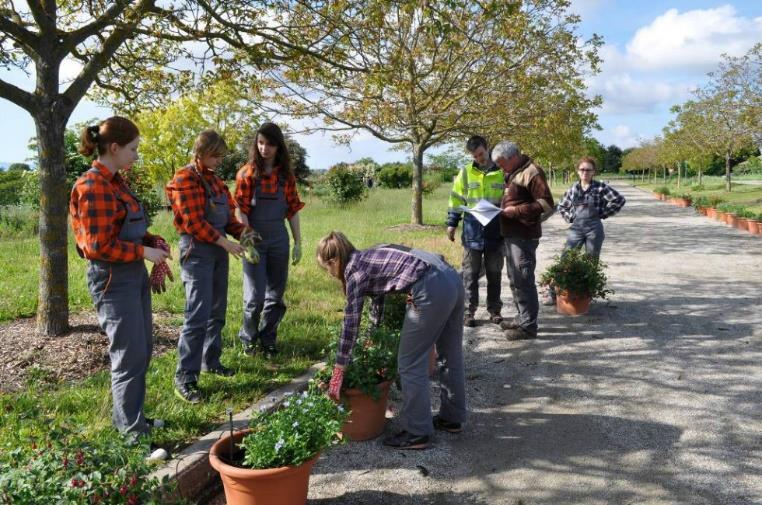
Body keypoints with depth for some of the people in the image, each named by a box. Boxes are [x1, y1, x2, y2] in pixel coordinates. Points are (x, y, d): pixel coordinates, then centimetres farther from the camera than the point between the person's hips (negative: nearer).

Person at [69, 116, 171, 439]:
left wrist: (156, 243, 4)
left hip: (135, 274, 10)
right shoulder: (93, 187, -17)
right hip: (113, 279, -9)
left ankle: (127, 417, 32)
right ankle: (133, 432, 8)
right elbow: (99, 246, -20)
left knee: (142, 351, 16)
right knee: (130, 356, -3)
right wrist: (144, 252, -14)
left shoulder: (115, 182, 12)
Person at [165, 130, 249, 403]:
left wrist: (242, 231, 0)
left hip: (218, 249, 8)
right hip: (197, 250, -8)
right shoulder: (185, 179, -11)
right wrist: (226, 243, -16)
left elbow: (227, 215, 18)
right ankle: (185, 378, -4)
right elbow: (194, 223, -17)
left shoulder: (215, 179, 14)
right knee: (198, 315, -11)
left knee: (217, 311, 14)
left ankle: (210, 360, 29)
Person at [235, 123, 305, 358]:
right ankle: (248, 337, 21)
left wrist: (298, 243, 6)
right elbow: (241, 210, -8)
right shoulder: (247, 173, -4)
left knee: (276, 295, 9)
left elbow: (293, 209, 7)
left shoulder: (286, 174, 5)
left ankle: (268, 340, 25)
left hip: (279, 240, 3)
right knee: (255, 296, -3)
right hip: (254, 240, -3)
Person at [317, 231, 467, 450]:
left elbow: (350, 324, 0)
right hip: (452, 278, 9)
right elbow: (378, 300, 34)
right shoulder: (369, 258, 23)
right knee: (451, 355, 21)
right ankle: (452, 418, 37)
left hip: (431, 290, -9)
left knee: (410, 363, 4)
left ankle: (417, 433, 14)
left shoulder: (355, 270, 0)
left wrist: (337, 374, 6)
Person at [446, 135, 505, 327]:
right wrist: (452, 223, 3)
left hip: (495, 232, 0)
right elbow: (456, 199, 7)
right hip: (472, 232, 0)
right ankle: (469, 310, 13)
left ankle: (494, 309, 22)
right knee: (471, 273, 5)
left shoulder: (503, 172, 1)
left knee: (494, 273, 10)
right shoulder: (466, 173, 3)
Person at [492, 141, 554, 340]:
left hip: (524, 236, -10)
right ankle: (521, 317, 27)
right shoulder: (512, 173, 15)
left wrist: (516, 211, -20)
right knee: (514, 279, 16)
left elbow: (546, 204, -18)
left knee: (523, 280, -6)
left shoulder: (531, 172, -14)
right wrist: (503, 208, 8)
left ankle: (529, 326, 1)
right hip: (511, 234, 10)